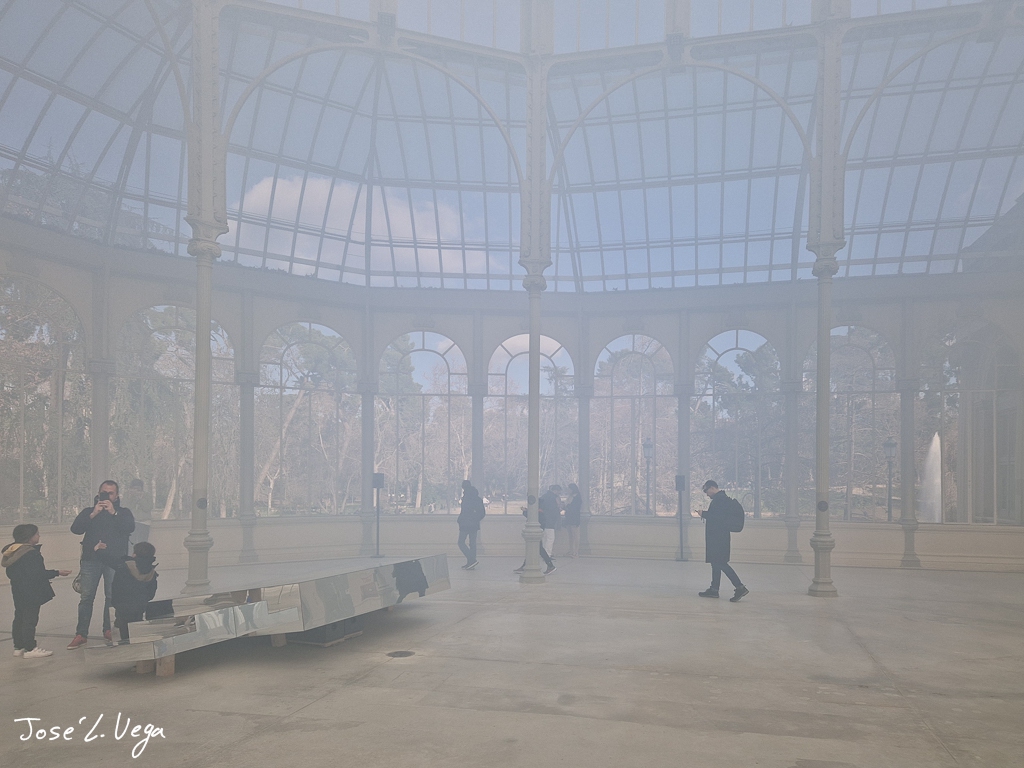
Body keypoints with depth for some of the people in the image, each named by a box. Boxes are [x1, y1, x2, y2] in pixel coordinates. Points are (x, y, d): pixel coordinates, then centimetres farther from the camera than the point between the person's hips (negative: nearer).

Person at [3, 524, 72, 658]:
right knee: (30, 619, -4)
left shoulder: (12, 551, 9)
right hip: (32, 593, -10)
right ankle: (30, 649, 0)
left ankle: (19, 647, 22)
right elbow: (37, 574, -22)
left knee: (19, 618, 15)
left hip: (18, 592, 10)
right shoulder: (30, 553, -21)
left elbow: (10, 573, 16)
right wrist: (57, 573, -15)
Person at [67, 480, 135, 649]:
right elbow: (75, 529, -1)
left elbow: (130, 527, -7)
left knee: (112, 596, -4)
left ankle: (108, 630, 7)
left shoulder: (123, 512, 12)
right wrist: (93, 515, -12)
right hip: (91, 559, 1)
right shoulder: (88, 511, 15)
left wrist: (113, 513, -14)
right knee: (86, 597, -2)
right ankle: (81, 634, 2)